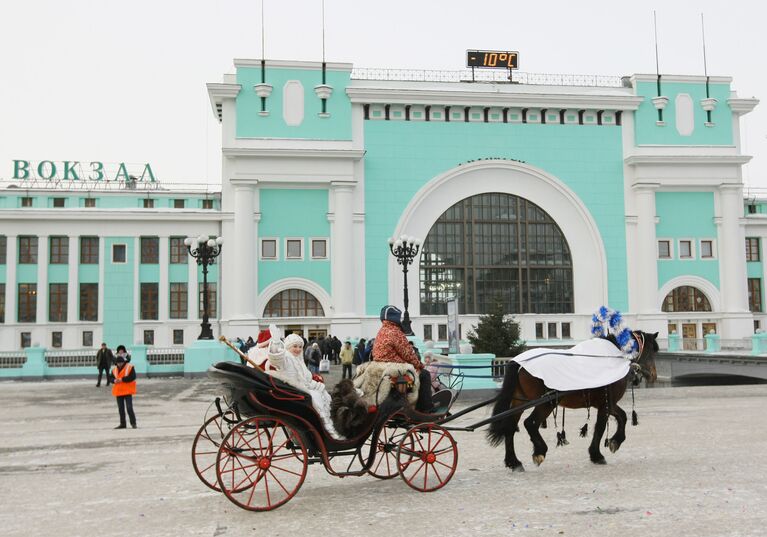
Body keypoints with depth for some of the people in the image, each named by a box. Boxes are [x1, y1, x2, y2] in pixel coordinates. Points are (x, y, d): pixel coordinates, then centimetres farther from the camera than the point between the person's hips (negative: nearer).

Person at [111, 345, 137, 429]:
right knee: (121, 409, 11)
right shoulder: (114, 369, 10)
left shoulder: (130, 367, -8)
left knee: (129, 408, -10)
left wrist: (122, 379, -22)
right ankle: (122, 424, 21)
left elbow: (132, 377, -18)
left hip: (127, 391, -6)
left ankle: (133, 423, 1)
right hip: (118, 391, 6)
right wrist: (114, 380, -11)